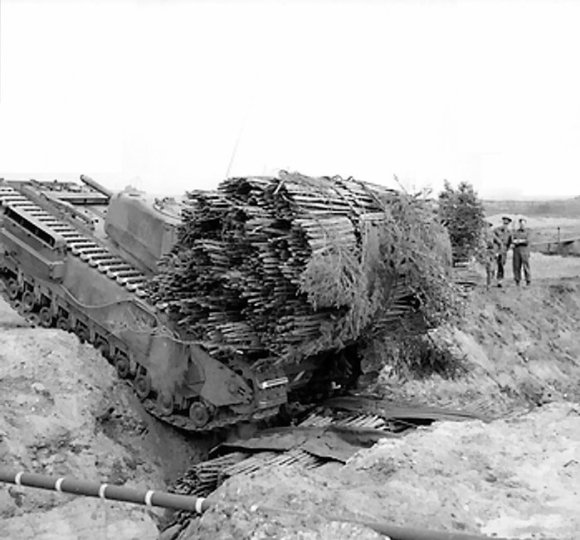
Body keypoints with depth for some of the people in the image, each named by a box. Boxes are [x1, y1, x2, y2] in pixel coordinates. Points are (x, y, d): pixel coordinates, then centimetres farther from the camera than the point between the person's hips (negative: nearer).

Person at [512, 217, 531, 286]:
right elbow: (512, 240, 2)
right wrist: (522, 241, -12)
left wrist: (518, 241, -8)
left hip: (525, 251, -3)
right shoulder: (515, 232, 14)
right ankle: (517, 281, 6)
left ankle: (528, 281, -3)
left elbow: (527, 241, -8)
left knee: (526, 266, -6)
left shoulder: (527, 232, 6)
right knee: (516, 266, 0)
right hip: (516, 250, 3)